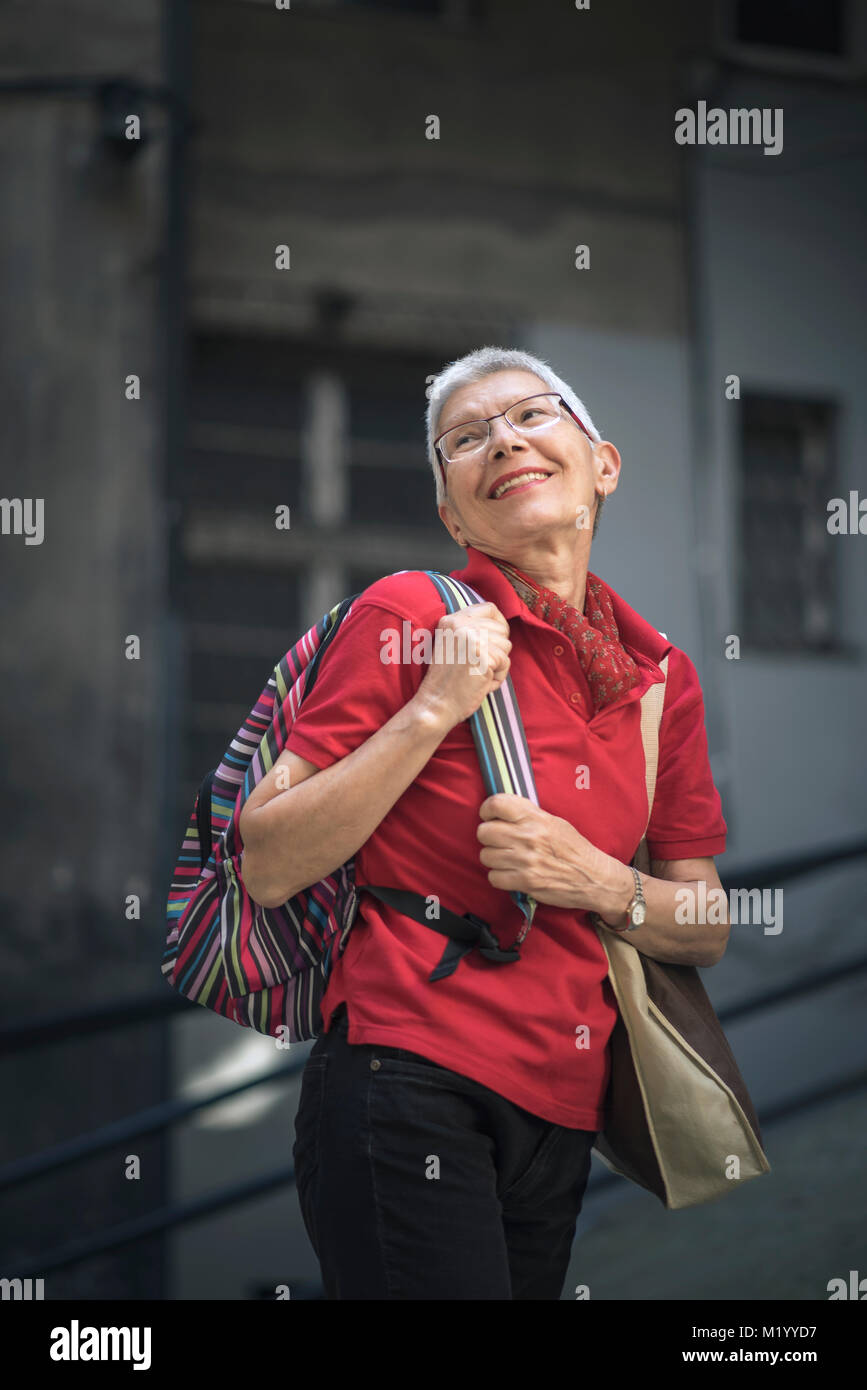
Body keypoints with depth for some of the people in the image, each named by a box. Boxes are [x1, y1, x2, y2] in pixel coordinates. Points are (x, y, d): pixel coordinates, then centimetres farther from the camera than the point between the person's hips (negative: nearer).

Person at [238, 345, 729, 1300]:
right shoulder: (409, 613, -5)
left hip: (561, 1119, 6)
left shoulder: (661, 674, 10)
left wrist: (598, 884, -6)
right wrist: (434, 710, -15)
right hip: (413, 1086, -5)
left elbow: (706, 931, 14)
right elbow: (269, 869, -9)